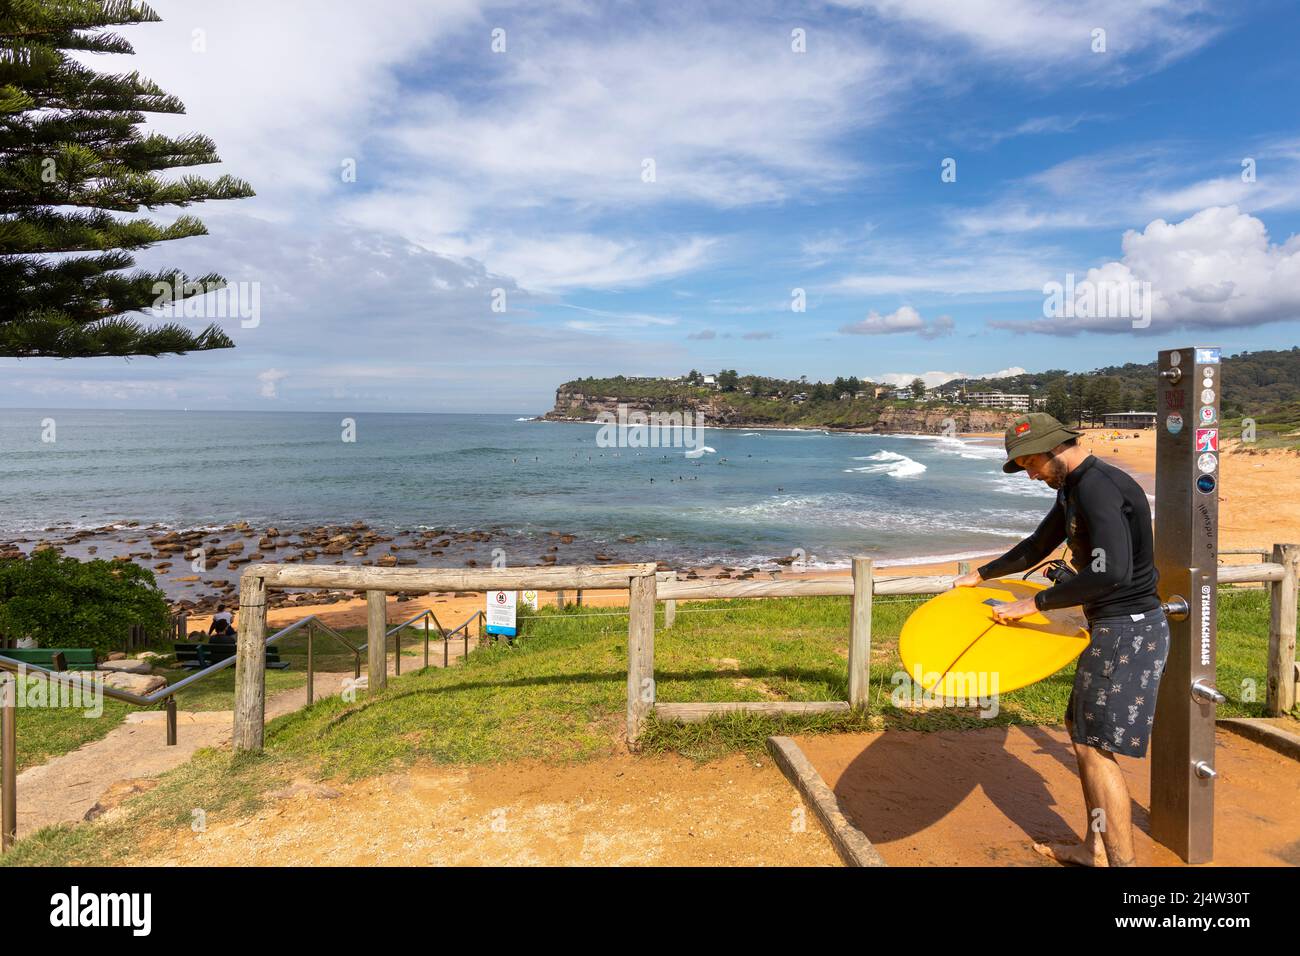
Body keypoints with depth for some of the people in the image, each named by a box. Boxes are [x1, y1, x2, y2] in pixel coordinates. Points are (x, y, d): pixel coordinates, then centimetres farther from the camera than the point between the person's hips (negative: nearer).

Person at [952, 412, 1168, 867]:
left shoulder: (1098, 487, -22)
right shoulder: (1073, 489, 11)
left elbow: (1112, 573, -33)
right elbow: (1036, 548, 25)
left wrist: (1035, 603, -26)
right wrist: (981, 575, 30)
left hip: (1130, 631, -10)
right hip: (1111, 628, 10)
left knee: (1097, 747, -6)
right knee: (1084, 734, 17)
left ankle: (1122, 859, 5)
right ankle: (1095, 848, 29)